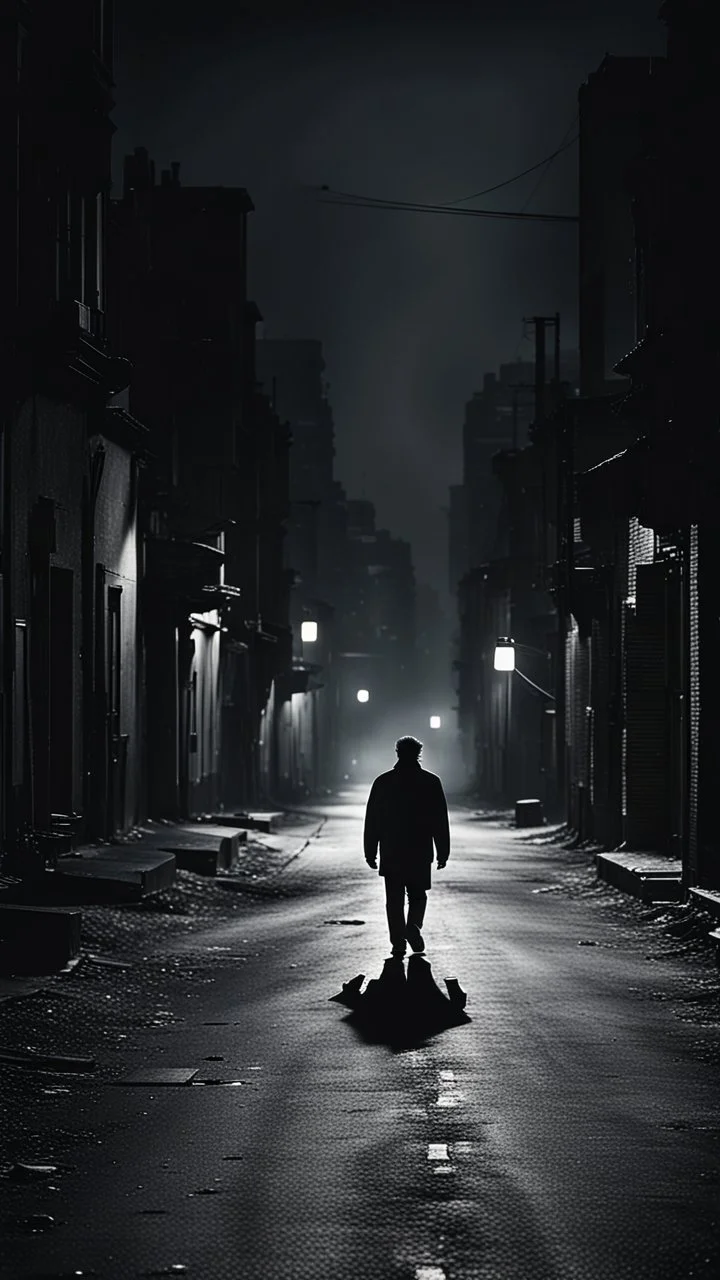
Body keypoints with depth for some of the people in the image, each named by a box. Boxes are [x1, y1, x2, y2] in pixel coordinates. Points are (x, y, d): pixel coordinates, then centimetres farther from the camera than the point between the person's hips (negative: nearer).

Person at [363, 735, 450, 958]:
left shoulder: (383, 782, 2)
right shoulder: (431, 782, 0)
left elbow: (372, 820, 3)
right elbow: (441, 821, 0)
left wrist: (370, 852, 7)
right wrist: (443, 852, 5)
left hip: (391, 854, 0)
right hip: (421, 853, 0)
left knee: (395, 898, 6)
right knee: (418, 894, 14)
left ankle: (398, 943, 1)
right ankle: (413, 926, -10)